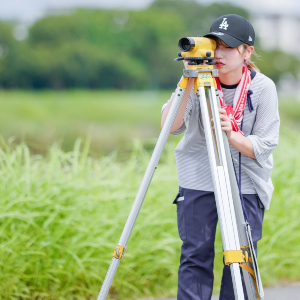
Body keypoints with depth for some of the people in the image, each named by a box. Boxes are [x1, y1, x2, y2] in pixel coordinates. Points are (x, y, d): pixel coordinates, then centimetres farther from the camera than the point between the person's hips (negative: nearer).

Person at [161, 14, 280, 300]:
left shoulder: (262, 88, -9)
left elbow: (264, 146, -11)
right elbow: (170, 126, -20)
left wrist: (231, 134, -29)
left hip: (246, 183, 0)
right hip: (198, 180, 0)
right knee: (195, 256, -1)